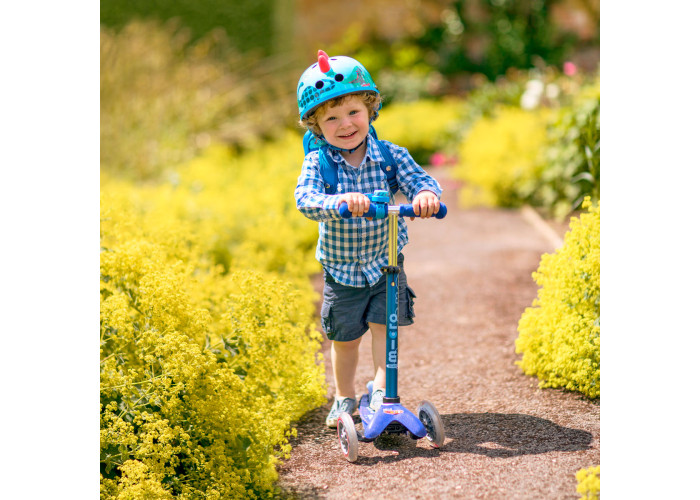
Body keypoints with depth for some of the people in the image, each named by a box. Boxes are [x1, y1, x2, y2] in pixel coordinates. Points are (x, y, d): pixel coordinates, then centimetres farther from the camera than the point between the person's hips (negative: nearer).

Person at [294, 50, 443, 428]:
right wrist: (340, 201, -50)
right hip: (341, 269, 0)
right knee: (344, 337, 11)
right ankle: (344, 397, 32)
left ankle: (382, 390, 6)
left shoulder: (389, 155, -10)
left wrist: (425, 194, -43)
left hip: (385, 264, 0)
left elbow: (418, 180, -18)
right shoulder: (317, 162, -15)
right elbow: (305, 199, -30)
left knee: (384, 325, -9)